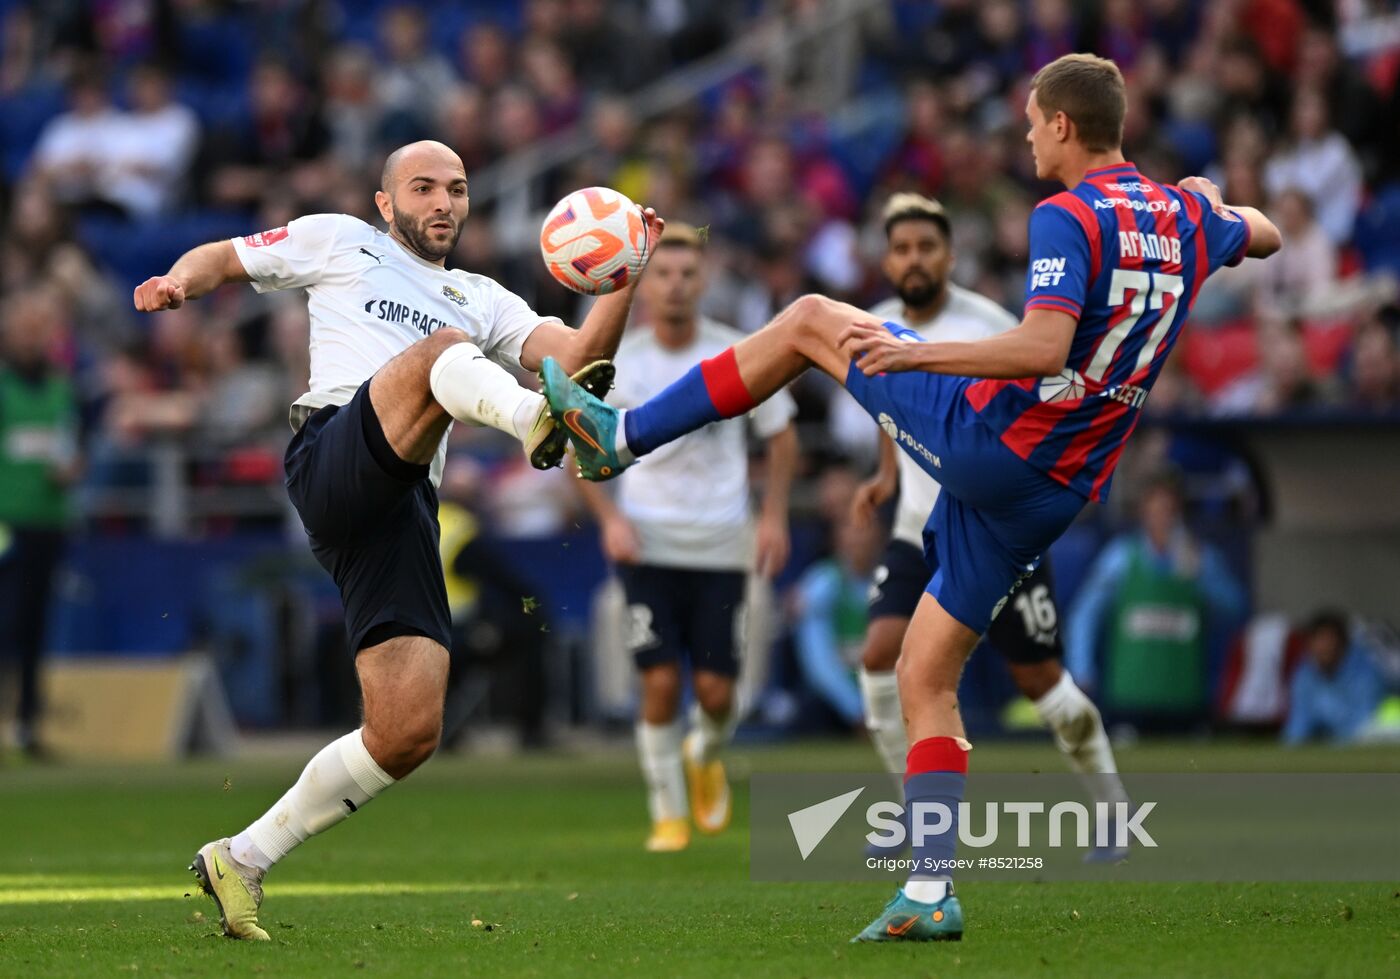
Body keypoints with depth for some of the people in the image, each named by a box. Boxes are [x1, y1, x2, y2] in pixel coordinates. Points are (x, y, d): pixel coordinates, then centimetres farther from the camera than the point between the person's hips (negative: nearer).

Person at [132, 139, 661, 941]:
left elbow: (581, 353, 18)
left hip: (405, 507, 5)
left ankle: (242, 860, 6)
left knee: (409, 731, -8)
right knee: (447, 346, -32)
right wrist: (179, 282, 4)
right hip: (337, 450, -5)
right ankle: (538, 422, -68)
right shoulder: (341, 243, 25)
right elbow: (223, 258, 27)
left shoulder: (484, 300, 32)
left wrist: (627, 277, 2)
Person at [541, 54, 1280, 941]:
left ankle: (619, 435, 11)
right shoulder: (1184, 219, 8)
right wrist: (1211, 195, 50)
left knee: (810, 320, 10)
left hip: (983, 438, -7)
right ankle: (930, 895, 4)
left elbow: (1044, 348, -30)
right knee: (927, 681, 14)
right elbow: (1266, 237, 30)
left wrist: (915, 354, -30)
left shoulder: (1068, 219, -15)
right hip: (1054, 496, 7)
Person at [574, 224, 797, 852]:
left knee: (715, 690, -4)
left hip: (721, 547, 0)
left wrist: (773, 516, -3)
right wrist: (610, 518, -6)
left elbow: (781, 436, 9)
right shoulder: (617, 364, -2)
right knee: (661, 683, -9)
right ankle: (667, 814, 8)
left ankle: (706, 755, 32)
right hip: (646, 543, 0)